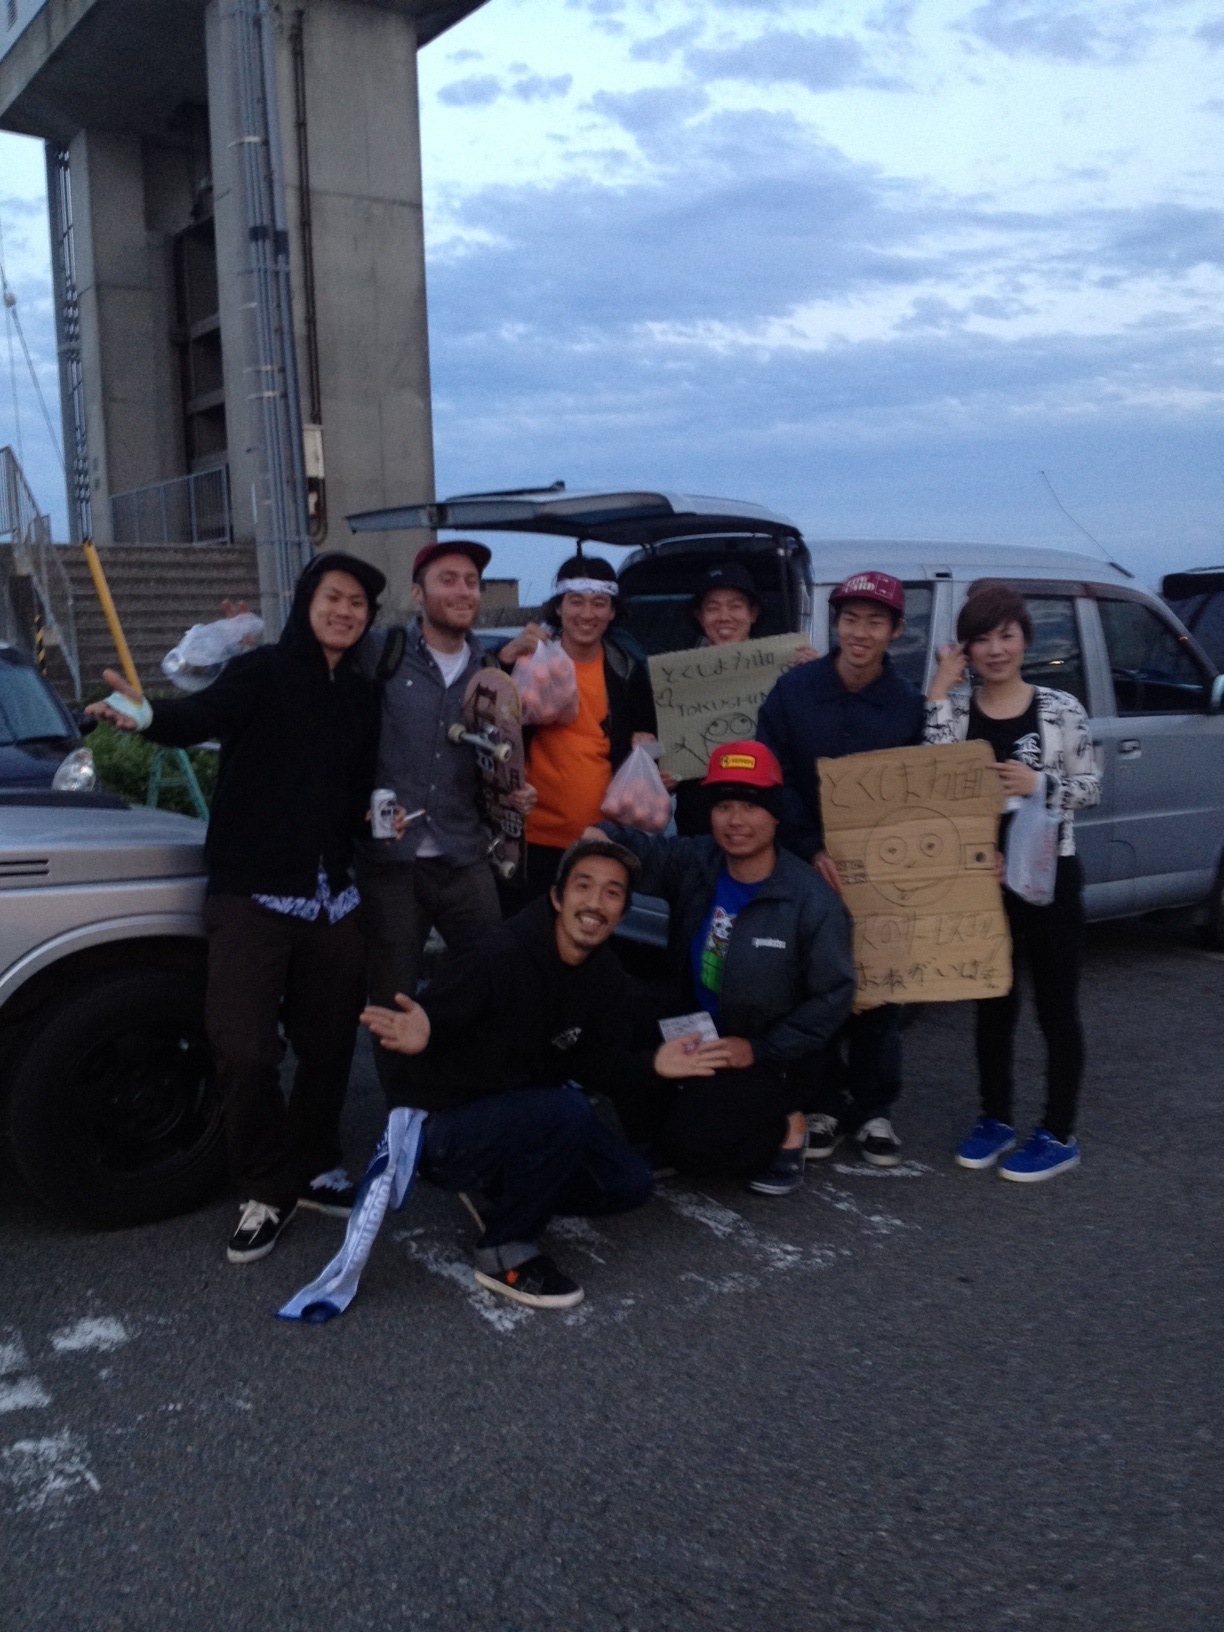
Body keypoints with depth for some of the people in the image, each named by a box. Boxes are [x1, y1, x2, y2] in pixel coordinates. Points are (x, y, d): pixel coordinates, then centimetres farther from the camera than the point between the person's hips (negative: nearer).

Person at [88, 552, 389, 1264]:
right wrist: (150, 716, -47)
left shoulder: (363, 695, 11)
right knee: (246, 1049, -10)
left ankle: (315, 1169, 31)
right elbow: (203, 715, -26)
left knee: (330, 1042, 12)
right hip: (253, 894, -5)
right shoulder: (262, 671, -7)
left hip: (331, 897, 6)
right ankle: (269, 1189, 9)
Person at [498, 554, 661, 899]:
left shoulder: (628, 669, 6)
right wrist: (508, 656, -23)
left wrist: (646, 745, -7)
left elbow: (646, 738, 16)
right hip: (535, 835, -2)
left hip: (603, 839, 2)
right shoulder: (531, 659, 0)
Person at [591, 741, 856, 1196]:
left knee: (691, 1141, -17)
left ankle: (785, 1128, 9)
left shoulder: (811, 899, -20)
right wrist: (603, 835, -42)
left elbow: (834, 994, -16)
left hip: (770, 1055, -5)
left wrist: (761, 1050, -17)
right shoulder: (696, 863, -6)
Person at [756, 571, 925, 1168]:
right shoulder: (793, 690, -5)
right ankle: (824, 1105, 23)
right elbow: (774, 780, -8)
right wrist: (812, 848, -17)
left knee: (878, 996, 7)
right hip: (809, 869, 0)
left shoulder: (909, 704, -2)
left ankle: (871, 1112, 22)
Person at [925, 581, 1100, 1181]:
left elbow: (1091, 788, 0)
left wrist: (1039, 784, -18)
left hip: (1050, 874, -2)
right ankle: (996, 1119, 30)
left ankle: (1059, 1135, 19)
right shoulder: (956, 708, 1)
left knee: (1056, 1007, 7)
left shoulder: (1061, 709, -4)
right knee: (993, 1003, 15)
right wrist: (938, 695, -15)